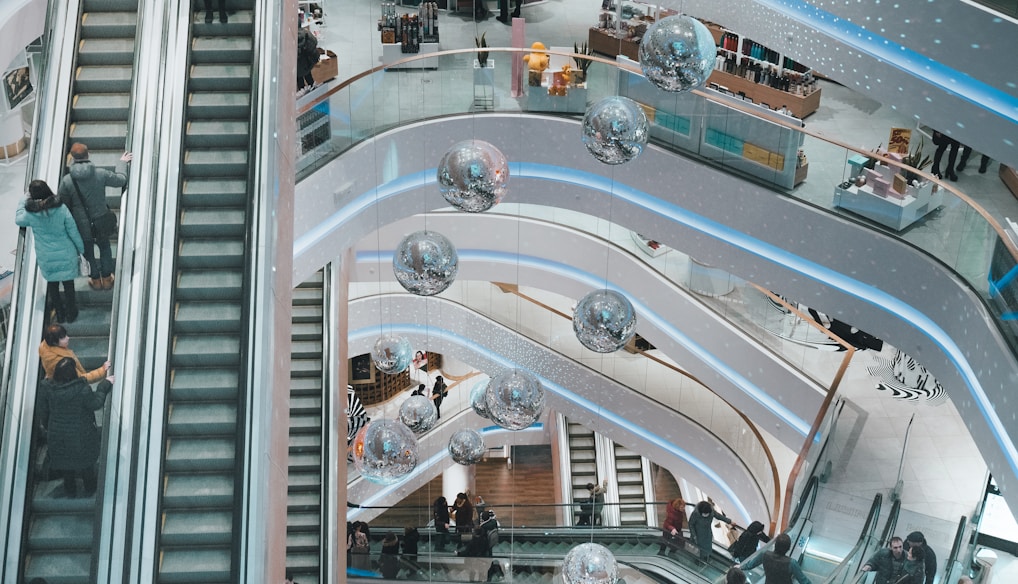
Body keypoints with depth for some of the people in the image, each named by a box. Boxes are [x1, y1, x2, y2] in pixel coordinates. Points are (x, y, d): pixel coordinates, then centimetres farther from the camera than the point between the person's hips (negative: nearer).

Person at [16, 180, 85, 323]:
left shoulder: (30, 214, -18)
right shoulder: (62, 209, -19)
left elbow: (18, 220, 8)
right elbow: (73, 232, -11)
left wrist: (23, 201, 16)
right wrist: (81, 248, 5)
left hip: (46, 257, 1)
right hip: (66, 254, 0)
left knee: (52, 284, 20)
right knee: (68, 283, 17)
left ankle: (60, 315, 34)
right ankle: (71, 314, 32)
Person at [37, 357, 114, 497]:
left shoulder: (49, 390, -15)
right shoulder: (82, 389, -30)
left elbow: (44, 412, -2)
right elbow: (96, 403, -15)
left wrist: (47, 425, 18)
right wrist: (105, 385, -3)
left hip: (58, 436, 3)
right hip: (80, 437, -3)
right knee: (87, 464, 23)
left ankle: (70, 490, 43)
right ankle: (89, 489, 42)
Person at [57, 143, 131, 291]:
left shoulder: (66, 181, -20)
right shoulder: (100, 174, -18)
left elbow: (63, 205, -8)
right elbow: (121, 180, 0)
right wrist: (122, 163, 17)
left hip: (81, 226, -1)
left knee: (88, 252, 23)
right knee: (105, 248, 26)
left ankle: (95, 280, 40)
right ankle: (106, 279, 39)